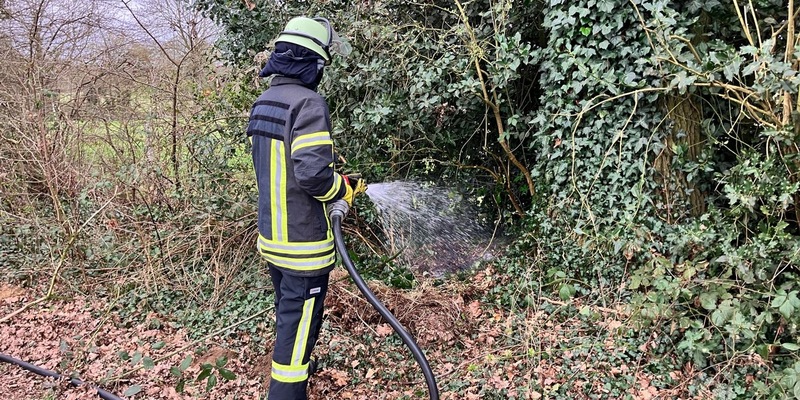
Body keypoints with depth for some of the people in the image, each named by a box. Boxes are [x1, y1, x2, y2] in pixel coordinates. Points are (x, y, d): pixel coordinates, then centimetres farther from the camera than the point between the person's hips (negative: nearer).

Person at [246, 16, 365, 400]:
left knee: (286, 309, 25)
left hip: (271, 234, 9)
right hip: (303, 240, -9)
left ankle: (292, 365, 44)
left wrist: (333, 181, 15)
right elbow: (312, 174, -28)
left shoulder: (261, 104, 8)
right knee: (299, 320, 3)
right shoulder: (308, 103, -20)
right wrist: (344, 189, -8)